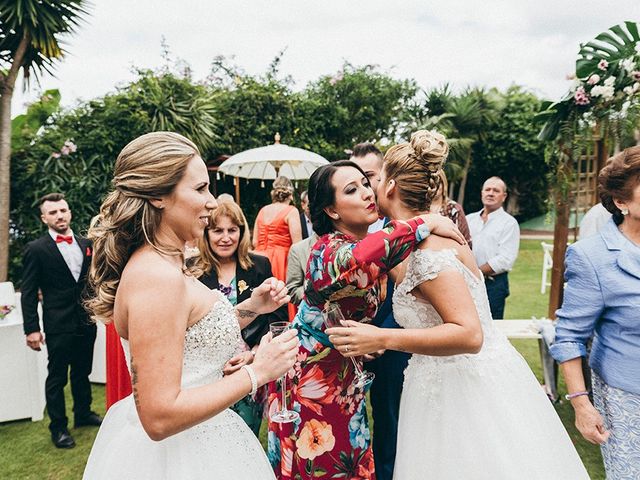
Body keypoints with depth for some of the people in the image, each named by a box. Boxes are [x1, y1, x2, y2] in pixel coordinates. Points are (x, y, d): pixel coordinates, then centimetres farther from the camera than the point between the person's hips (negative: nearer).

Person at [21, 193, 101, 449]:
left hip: (86, 321, 5)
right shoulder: (36, 249, -7)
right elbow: (28, 293, -8)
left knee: (82, 373, 19)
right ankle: (58, 427, 23)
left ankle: (83, 413, 37)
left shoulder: (86, 244, 6)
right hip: (58, 325, -4)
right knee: (57, 377, 8)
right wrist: (32, 328, -12)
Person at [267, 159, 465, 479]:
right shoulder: (327, 249, -27)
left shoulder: (373, 245, -2)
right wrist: (425, 223, -40)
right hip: (309, 374, -7)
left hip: (345, 374, 7)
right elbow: (354, 261, -50)